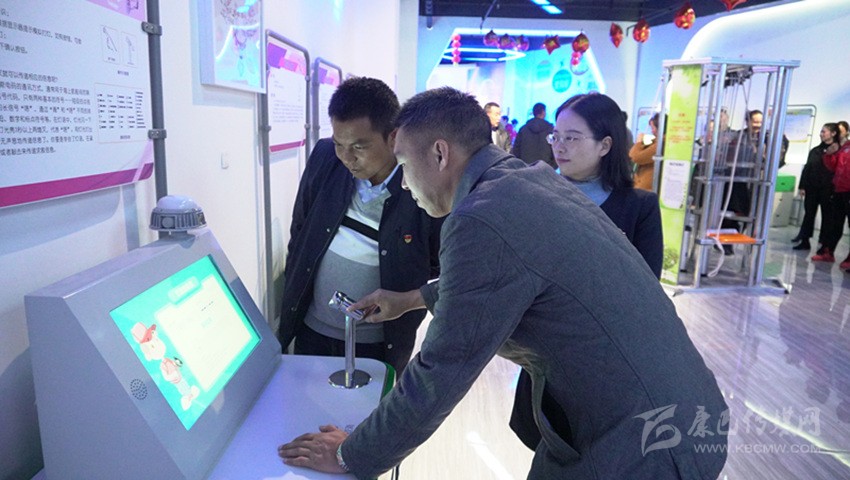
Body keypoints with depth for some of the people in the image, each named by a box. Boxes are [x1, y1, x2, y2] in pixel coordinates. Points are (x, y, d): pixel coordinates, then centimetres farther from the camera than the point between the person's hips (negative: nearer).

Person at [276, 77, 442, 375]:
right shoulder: (325, 157, -9)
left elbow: (443, 266, -4)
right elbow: (299, 232, 6)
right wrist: (290, 303, 8)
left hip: (380, 344, -3)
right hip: (311, 330, 4)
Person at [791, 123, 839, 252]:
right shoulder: (815, 150, 12)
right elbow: (807, 168, 12)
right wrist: (802, 186, 6)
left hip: (827, 189, -5)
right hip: (812, 188, 5)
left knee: (827, 216, 4)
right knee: (809, 214, 7)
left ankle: (824, 244, 9)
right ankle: (805, 241, 13)